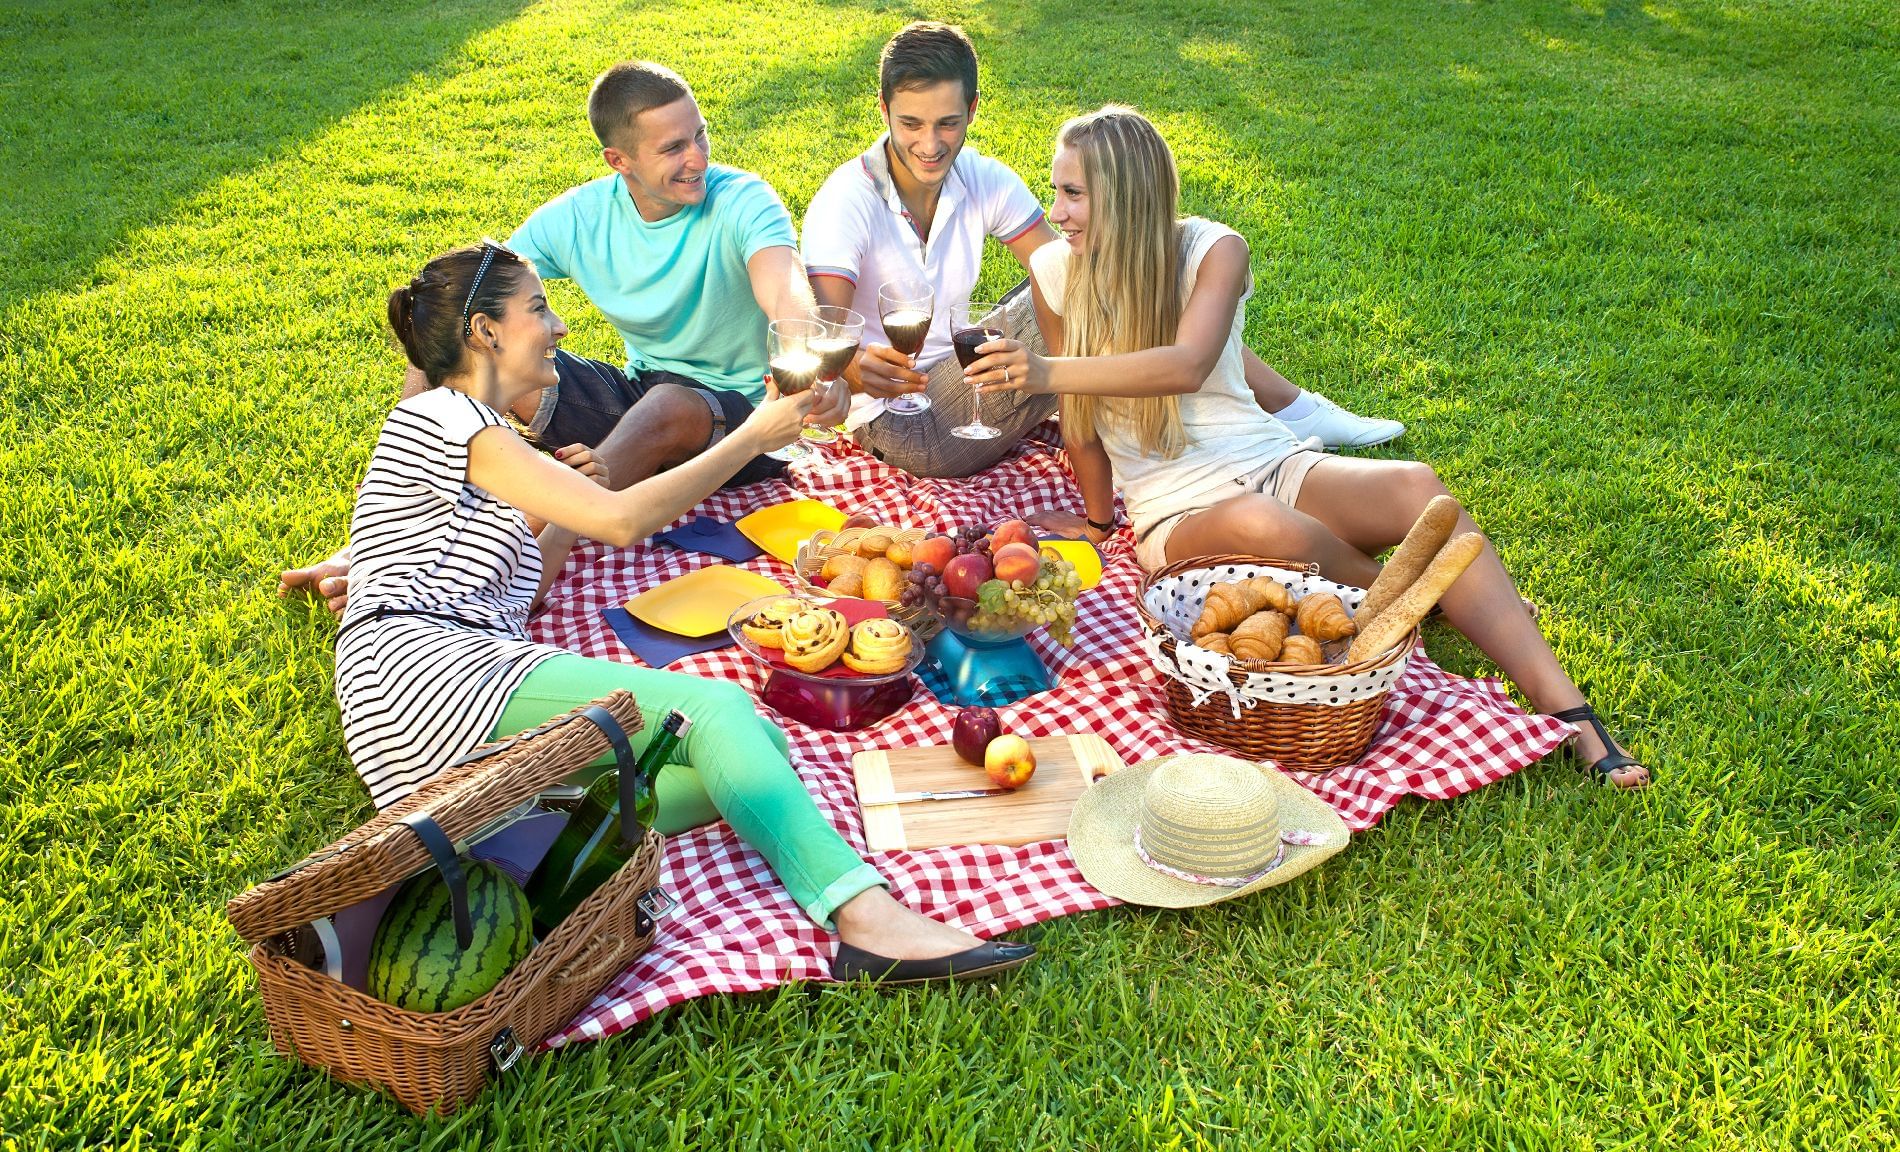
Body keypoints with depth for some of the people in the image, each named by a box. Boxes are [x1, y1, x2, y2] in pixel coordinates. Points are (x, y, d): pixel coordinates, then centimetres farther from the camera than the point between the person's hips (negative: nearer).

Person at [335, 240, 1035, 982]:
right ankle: (866, 919, -40)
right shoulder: (442, 415, 0)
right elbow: (620, 520, -9)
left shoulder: (466, 430, 32)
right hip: (426, 670, -8)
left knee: (751, 752, -14)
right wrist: (753, 438, -2)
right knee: (717, 709, -25)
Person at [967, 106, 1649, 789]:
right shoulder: (1056, 270, 0)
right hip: (1176, 512, -1)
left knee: (1414, 486, -28)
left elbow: (1186, 367, -24)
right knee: (1261, 525, -38)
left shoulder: (1211, 249, -4)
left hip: (1271, 465, 2)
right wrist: (1098, 521, 15)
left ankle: (1568, 711, -30)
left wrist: (1047, 372, -33)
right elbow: (1079, 416, 8)